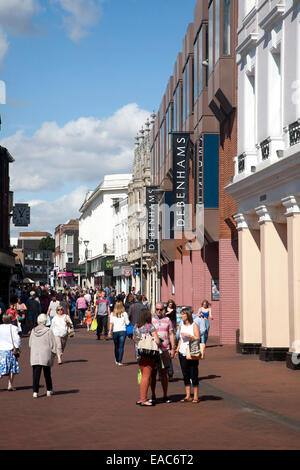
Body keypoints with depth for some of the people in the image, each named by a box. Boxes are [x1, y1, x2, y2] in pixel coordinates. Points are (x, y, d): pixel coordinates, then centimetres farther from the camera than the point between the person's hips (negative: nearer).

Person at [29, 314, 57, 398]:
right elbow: (53, 344, -7)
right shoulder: (48, 331, -9)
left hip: (35, 356, 2)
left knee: (36, 374, 1)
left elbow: (30, 344, 11)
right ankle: (49, 390, 23)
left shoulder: (33, 331, 3)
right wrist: (53, 354, 5)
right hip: (46, 356, -2)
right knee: (47, 373, 13)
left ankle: (35, 392, -6)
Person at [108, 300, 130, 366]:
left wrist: (110, 331, -1)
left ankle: (117, 360, 28)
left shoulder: (112, 314, 2)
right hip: (122, 331, -2)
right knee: (121, 347, -2)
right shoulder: (124, 314, -2)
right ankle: (120, 361, -10)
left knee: (116, 346, 16)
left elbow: (111, 323, -3)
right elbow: (127, 323, 0)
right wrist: (127, 318, 19)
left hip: (115, 331, 2)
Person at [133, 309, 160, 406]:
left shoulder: (136, 326, 6)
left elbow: (134, 339, 22)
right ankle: (143, 399, 2)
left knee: (144, 376, 17)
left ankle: (141, 399, 20)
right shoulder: (150, 327, -12)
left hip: (139, 354, 6)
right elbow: (157, 341, -17)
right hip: (149, 354, -6)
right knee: (146, 377, 0)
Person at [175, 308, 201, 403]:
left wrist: (189, 335, -19)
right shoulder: (181, 326, 13)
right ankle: (188, 396, 12)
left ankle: (195, 396, 3)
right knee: (185, 375, 7)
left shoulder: (194, 326, -3)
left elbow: (198, 338, -8)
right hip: (182, 353, 5)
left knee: (194, 375, -2)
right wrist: (177, 348, 9)